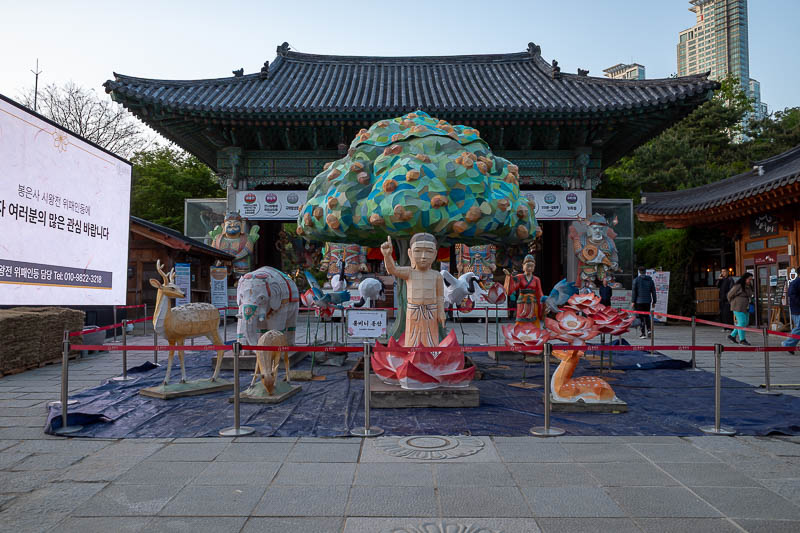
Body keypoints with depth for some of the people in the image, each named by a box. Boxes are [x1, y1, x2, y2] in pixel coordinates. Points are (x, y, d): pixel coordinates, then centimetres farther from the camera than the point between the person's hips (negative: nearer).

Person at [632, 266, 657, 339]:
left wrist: (633, 301, -3)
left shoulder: (636, 280, -3)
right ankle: (649, 329, 2)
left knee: (641, 317, -1)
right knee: (647, 316, 18)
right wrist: (654, 301, 14)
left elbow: (634, 291, -6)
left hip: (639, 301, -3)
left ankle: (643, 333, -1)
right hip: (648, 301, 3)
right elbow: (653, 292, 8)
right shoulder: (650, 280, 8)